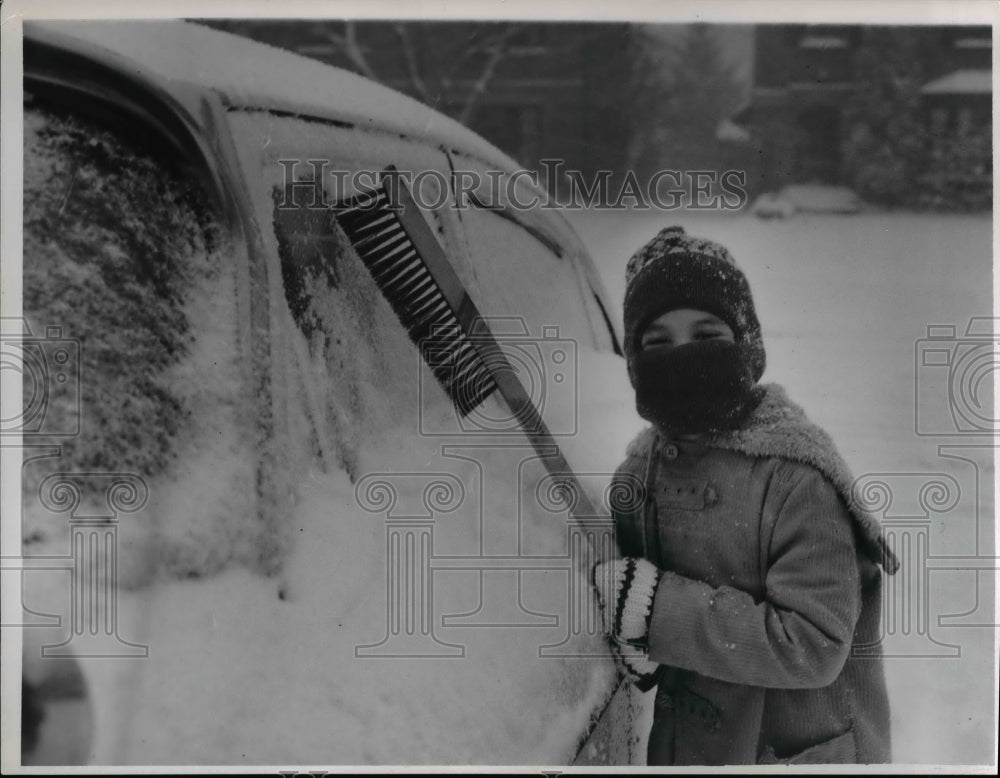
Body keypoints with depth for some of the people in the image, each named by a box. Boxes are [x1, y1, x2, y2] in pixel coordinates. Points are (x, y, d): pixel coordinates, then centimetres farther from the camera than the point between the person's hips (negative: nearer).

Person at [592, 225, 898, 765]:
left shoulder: (796, 474, -22)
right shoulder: (641, 468, -2)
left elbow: (813, 645, -26)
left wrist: (654, 605, -27)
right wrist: (636, 648, -15)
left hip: (799, 752, -5)